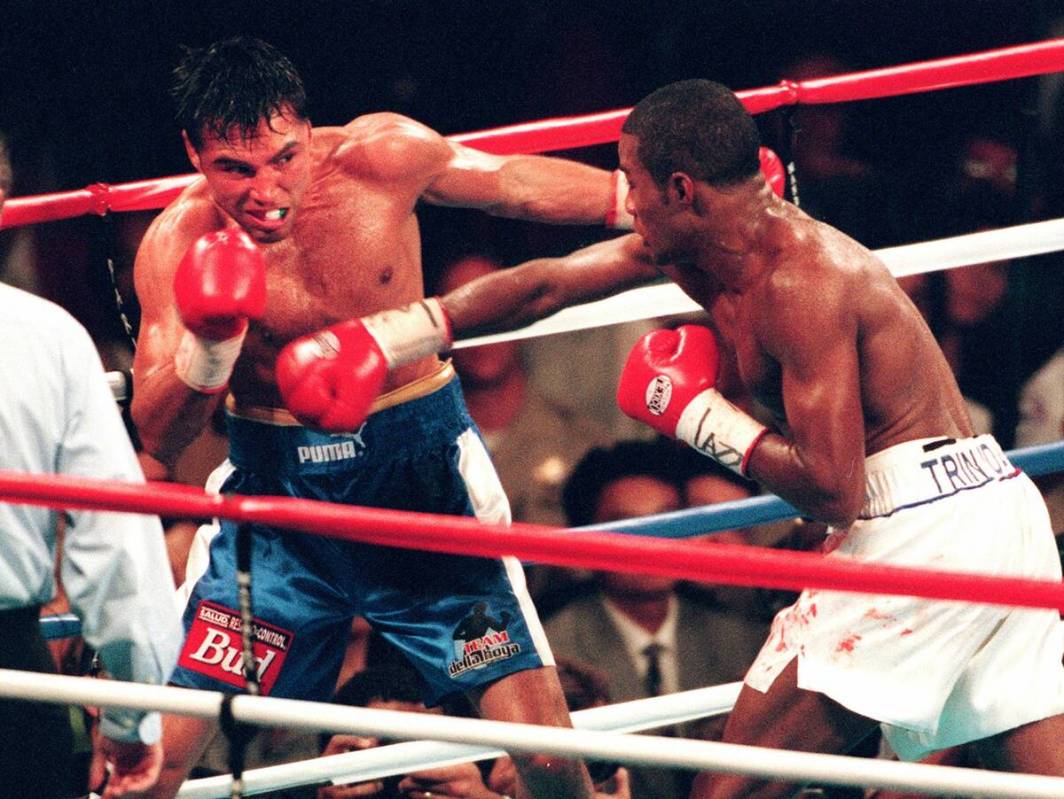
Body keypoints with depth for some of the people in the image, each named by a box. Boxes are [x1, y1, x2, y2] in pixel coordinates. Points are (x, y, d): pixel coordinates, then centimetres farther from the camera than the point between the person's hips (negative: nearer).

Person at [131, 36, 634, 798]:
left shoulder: (380, 156, -14)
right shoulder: (178, 244, -13)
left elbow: (517, 182, 4)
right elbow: (161, 438, -14)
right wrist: (208, 343, -33)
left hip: (420, 465, 0)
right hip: (272, 478, 0)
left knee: (539, 734, -6)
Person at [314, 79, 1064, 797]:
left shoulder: (800, 280, -18)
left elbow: (832, 491, -21)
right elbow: (546, 287, 17)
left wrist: (702, 415, -10)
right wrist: (391, 339, 16)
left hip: (915, 522, -10)